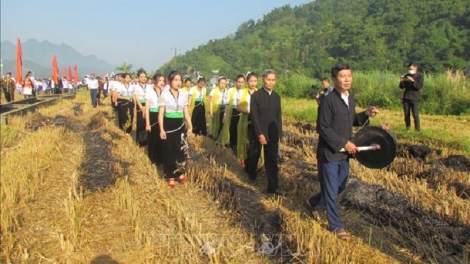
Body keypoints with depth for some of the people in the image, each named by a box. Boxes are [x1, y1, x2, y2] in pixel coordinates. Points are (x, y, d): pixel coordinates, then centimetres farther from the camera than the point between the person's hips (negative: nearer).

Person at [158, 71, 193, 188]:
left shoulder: (184, 95, 5)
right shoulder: (164, 95, -6)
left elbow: (186, 113, 8)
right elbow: (161, 113, -6)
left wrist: (190, 126, -3)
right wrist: (161, 129, -12)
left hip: (180, 125, 3)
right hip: (168, 125, -3)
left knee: (182, 150, -1)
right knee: (169, 152, 6)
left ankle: (181, 173, 21)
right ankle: (171, 176, 19)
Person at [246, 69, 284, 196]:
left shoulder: (276, 96, 6)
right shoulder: (255, 95, -9)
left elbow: (278, 116, 9)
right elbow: (254, 117, -13)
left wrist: (279, 133, 4)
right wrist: (259, 134, -18)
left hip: (272, 134, 3)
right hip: (257, 133, -3)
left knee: (272, 160, 1)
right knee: (254, 155, 16)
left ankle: (273, 186, 3)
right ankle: (251, 172, 42)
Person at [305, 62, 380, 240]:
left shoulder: (350, 98, 6)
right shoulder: (328, 100, -18)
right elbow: (323, 128, -20)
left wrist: (366, 114, -1)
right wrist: (344, 143, -21)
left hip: (344, 153, 8)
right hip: (329, 152, -8)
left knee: (340, 187, 19)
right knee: (331, 190, 5)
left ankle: (314, 203, 42)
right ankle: (336, 226, 20)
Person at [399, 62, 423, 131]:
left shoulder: (419, 76, 0)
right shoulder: (406, 76, 11)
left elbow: (419, 86, -14)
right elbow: (401, 87, 9)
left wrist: (413, 81, -25)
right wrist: (401, 81, -10)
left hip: (415, 98, -4)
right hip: (406, 98, 4)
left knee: (415, 115, -9)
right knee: (406, 114, 4)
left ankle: (417, 129, -1)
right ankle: (407, 128, 12)